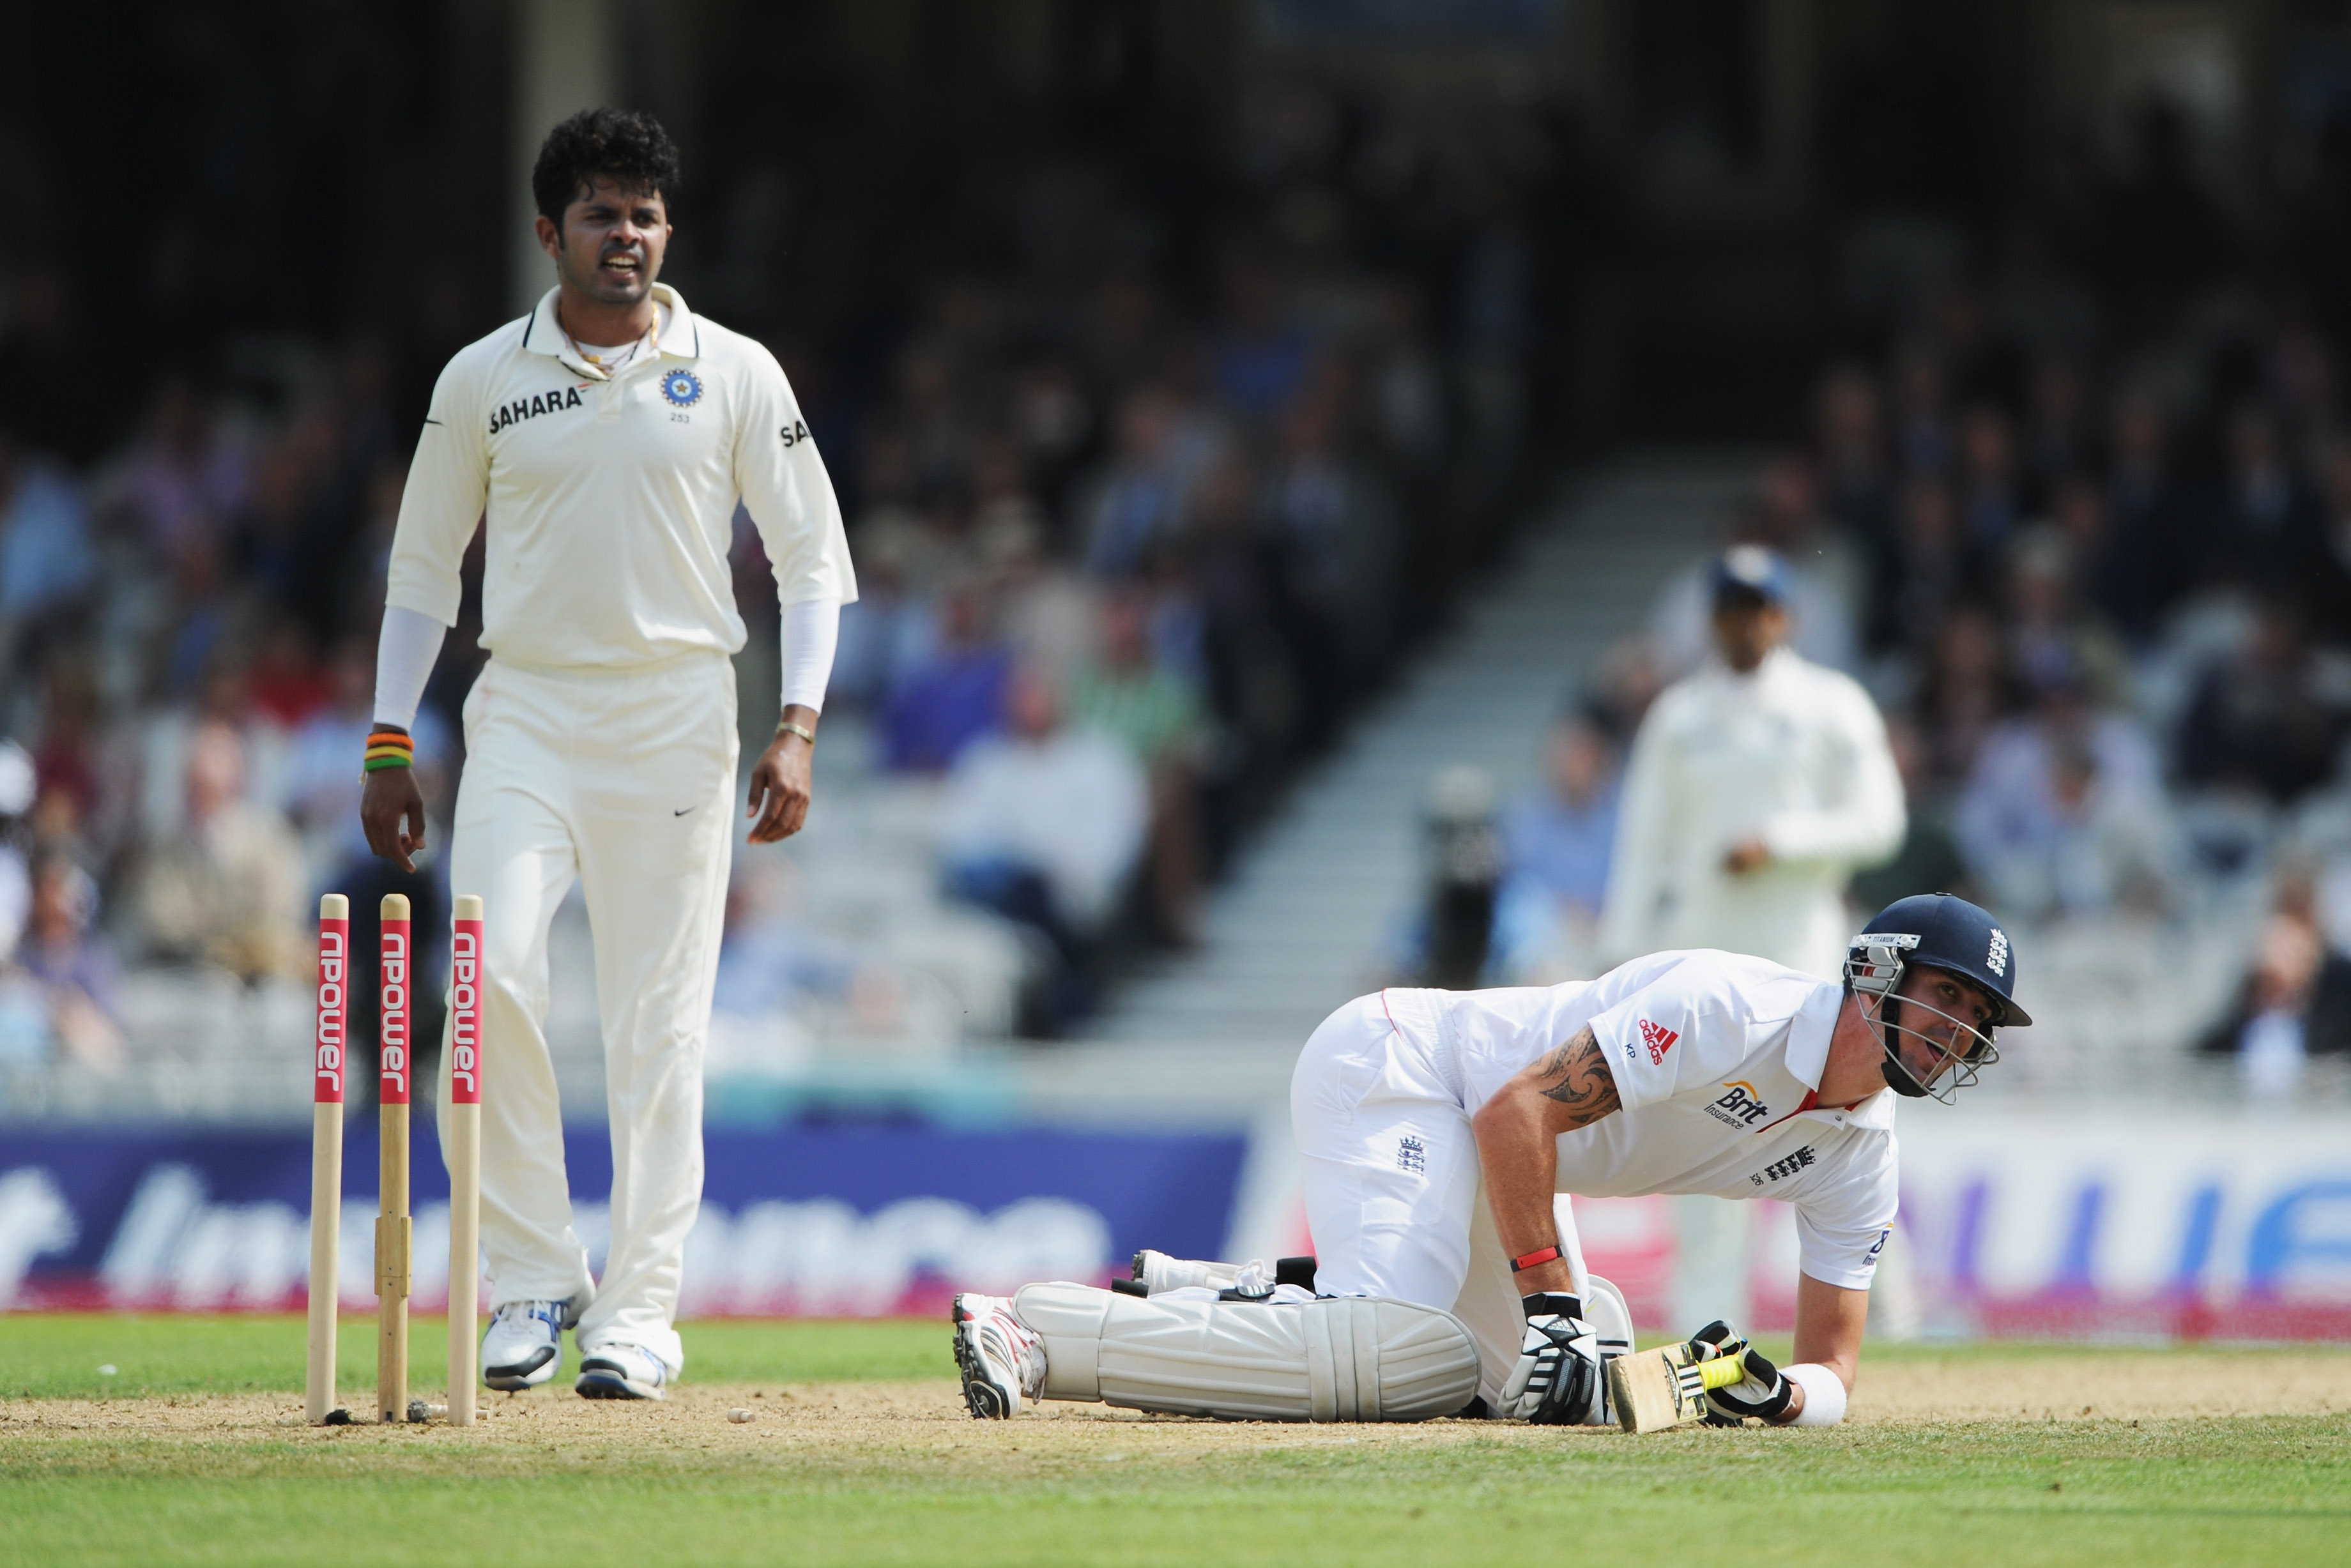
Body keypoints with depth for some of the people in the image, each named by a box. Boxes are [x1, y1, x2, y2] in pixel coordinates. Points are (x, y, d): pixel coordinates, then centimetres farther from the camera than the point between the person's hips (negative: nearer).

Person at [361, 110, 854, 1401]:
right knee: (491, 980, -16)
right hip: (523, 713, 1)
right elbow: (423, 566, 13)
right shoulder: (481, 381, 7)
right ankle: (533, 1281, -5)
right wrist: (389, 746, 6)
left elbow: (812, 558, 3)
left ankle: (639, 1310, 1)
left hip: (674, 714, -1)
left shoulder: (734, 375, 3)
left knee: (660, 1023, -3)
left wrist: (796, 731, -9)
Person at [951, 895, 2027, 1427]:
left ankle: (1193, 1299, 14)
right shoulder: (1732, 1010, -25)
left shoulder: (1860, 1156, 2)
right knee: (1403, 1361, -29)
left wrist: (1777, 1393, -20)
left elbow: (1835, 1368, 4)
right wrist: (1552, 1304, -29)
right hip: (1392, 1062, -10)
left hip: (1469, 1150, 10)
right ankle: (1038, 1335, -28)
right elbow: (1520, 1108, -27)